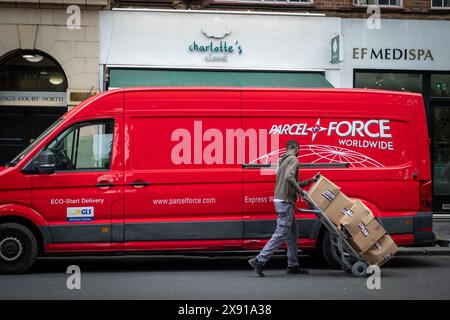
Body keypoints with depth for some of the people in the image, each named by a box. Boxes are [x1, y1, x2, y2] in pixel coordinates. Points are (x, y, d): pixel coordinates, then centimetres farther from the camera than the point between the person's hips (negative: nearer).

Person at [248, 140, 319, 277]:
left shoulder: (283, 161, 21)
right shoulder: (294, 159, -8)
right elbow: (289, 177, -26)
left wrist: (309, 181, 24)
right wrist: (300, 190, -17)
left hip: (280, 200, 10)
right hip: (285, 201, -10)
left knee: (293, 233, 14)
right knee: (281, 234, -10)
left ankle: (293, 265, 17)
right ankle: (259, 260, -13)